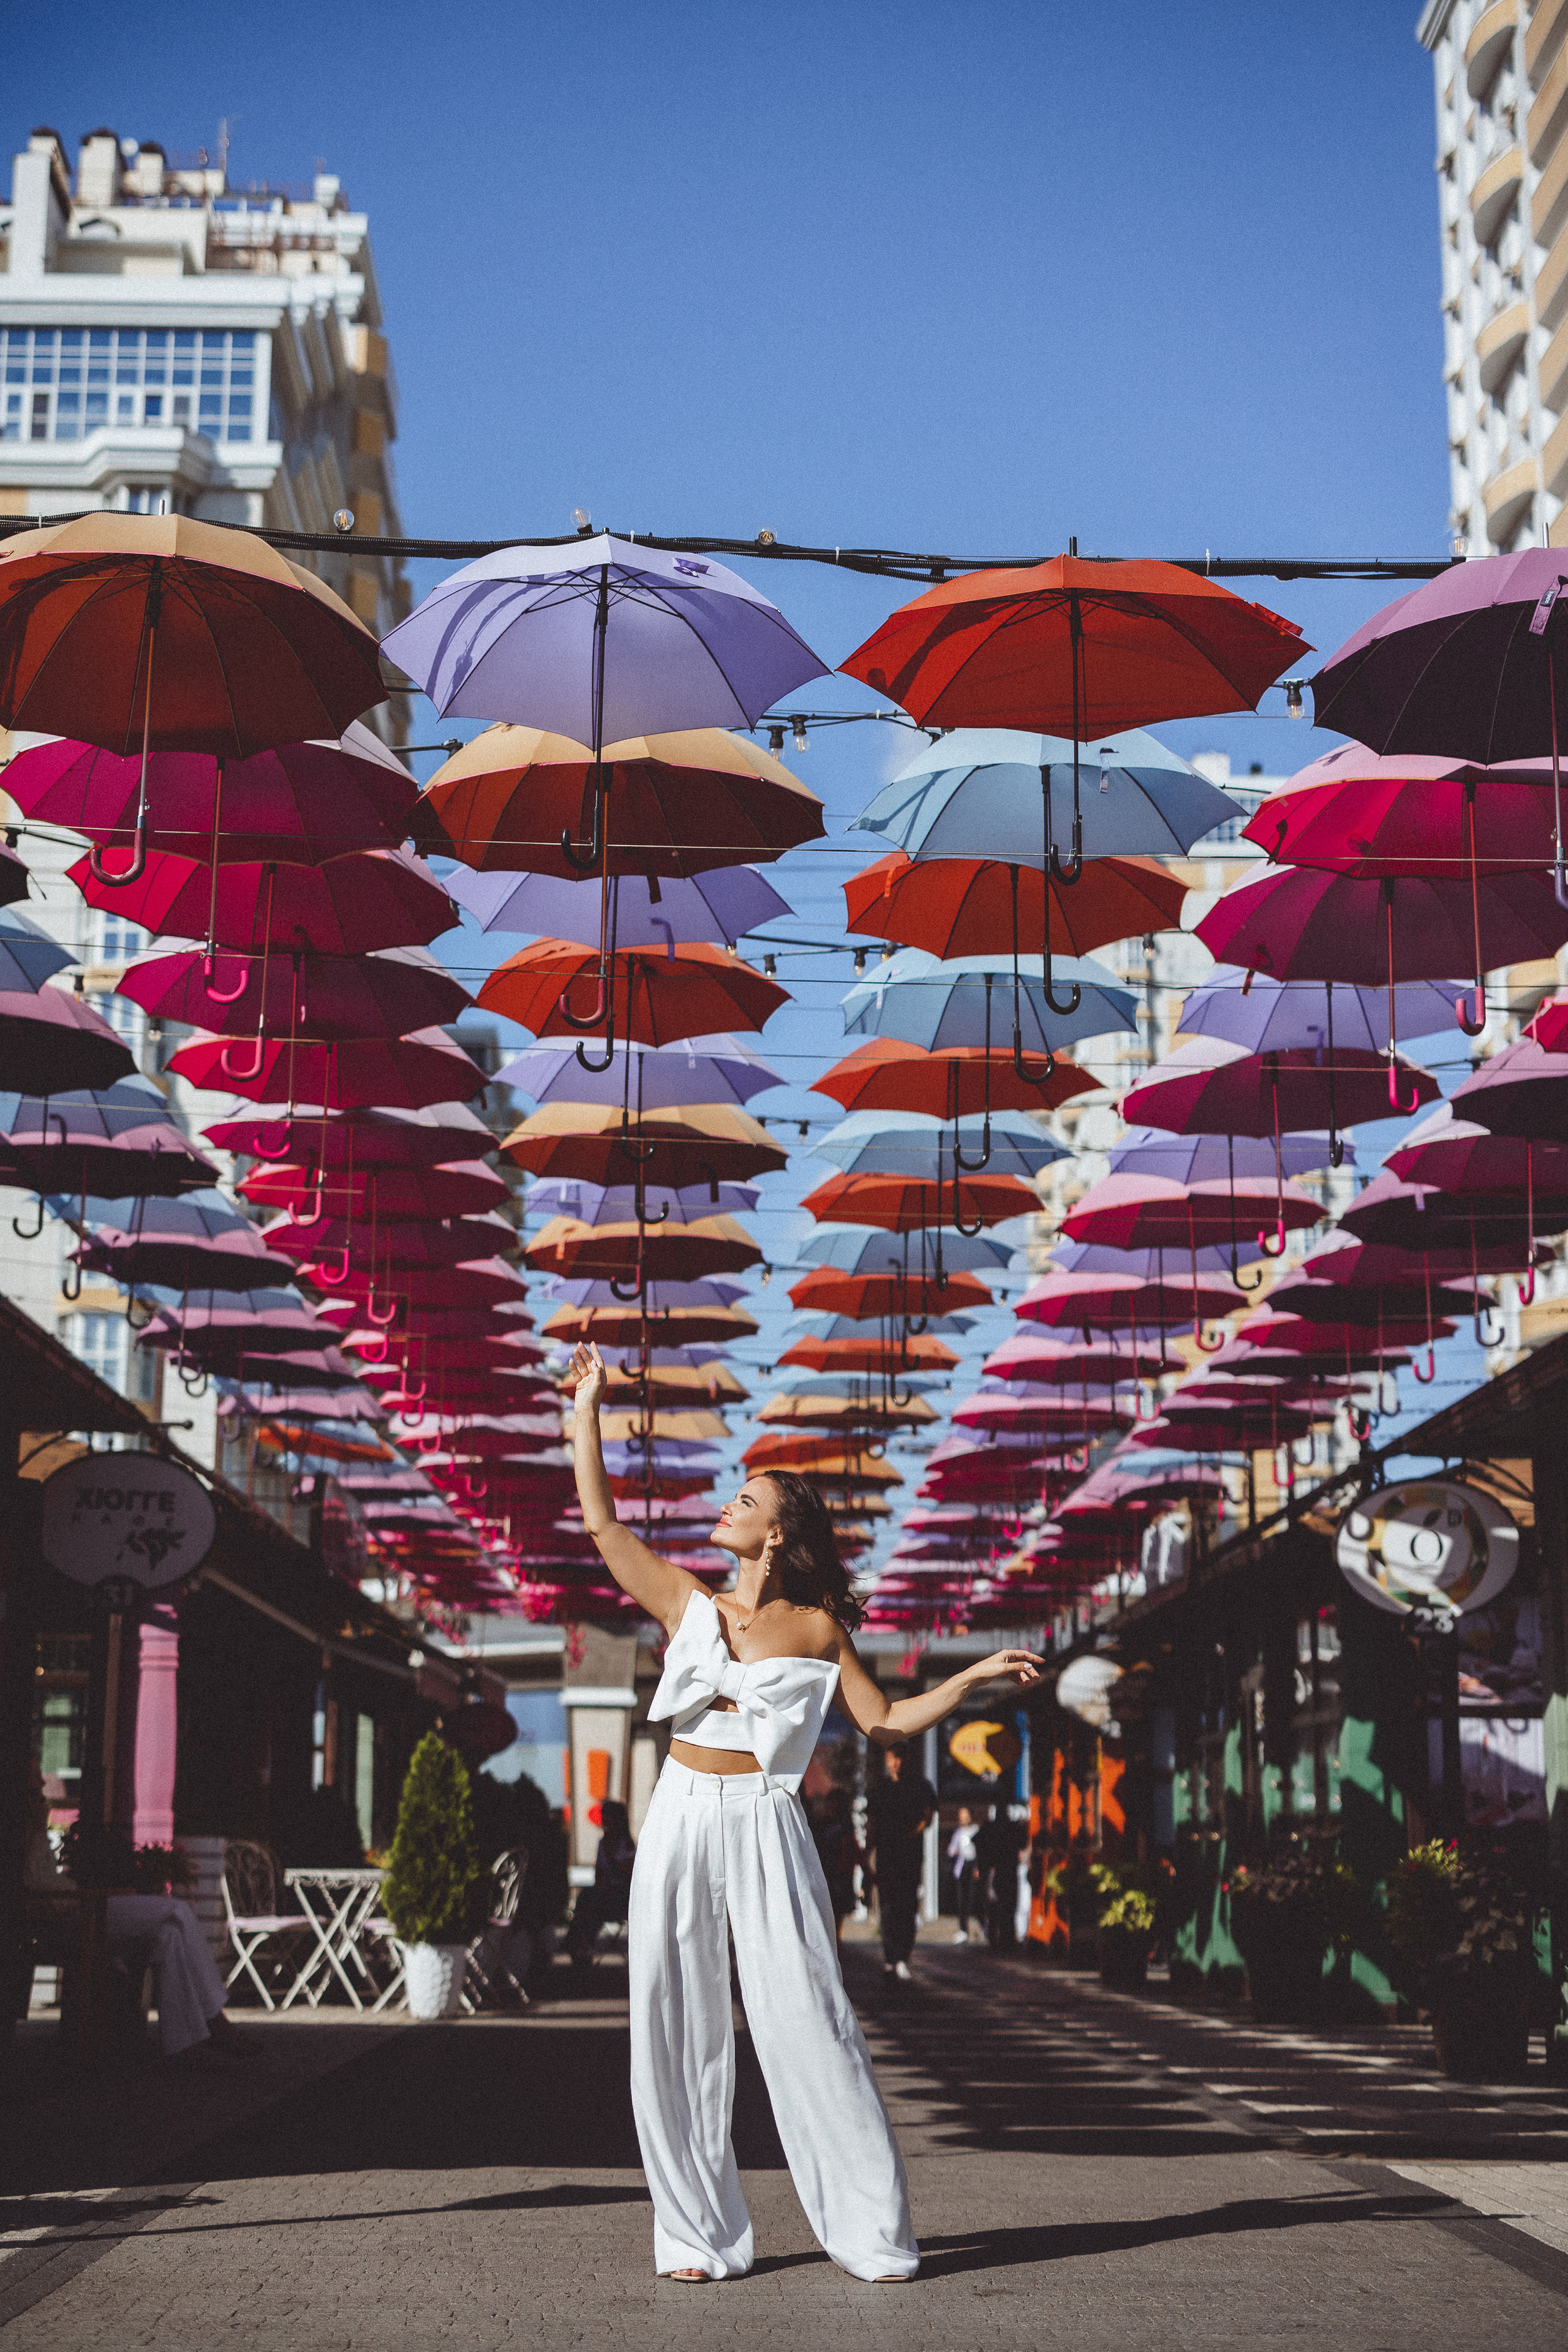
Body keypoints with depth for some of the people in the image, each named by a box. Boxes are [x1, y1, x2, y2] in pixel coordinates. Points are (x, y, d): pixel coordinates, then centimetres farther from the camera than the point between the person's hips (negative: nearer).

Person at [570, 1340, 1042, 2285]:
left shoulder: (816, 1628, 5)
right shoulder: (690, 1603, 10)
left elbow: (886, 1721, 9)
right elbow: (601, 1523, 10)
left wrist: (975, 1677, 2)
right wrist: (588, 1411, 12)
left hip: (766, 1827, -2)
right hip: (681, 1822, 2)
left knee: (806, 2020, -6)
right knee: (677, 2023, 1)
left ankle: (872, 2229, 2)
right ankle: (700, 2232, 11)